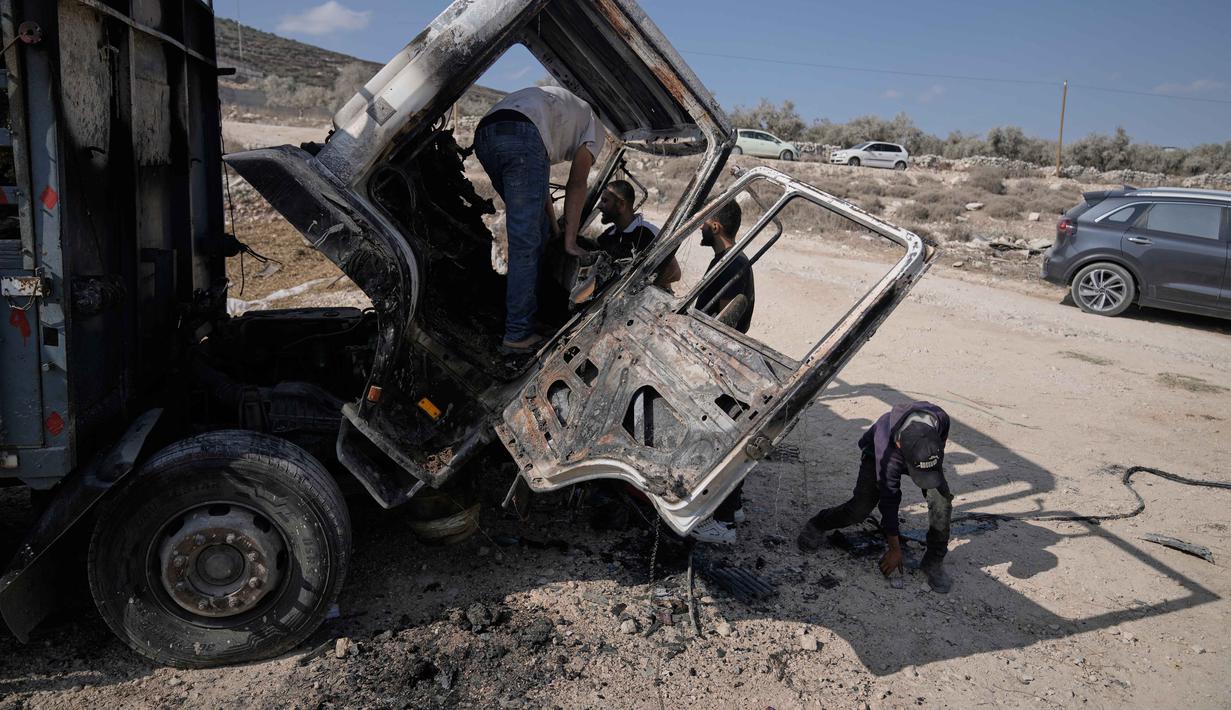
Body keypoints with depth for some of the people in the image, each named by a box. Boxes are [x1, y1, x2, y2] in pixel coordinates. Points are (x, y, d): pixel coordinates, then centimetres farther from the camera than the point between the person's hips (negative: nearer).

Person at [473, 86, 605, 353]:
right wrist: (570, 241, 13)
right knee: (525, 243, -5)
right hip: (521, 136, -7)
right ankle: (518, 335, -4)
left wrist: (554, 228, 38)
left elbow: (537, 183, 38)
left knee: (537, 230, 19)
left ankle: (534, 309, 22)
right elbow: (576, 185, 13)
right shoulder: (595, 127, 25)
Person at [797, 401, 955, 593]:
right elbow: (889, 500, -32)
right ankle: (817, 525, 13)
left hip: (925, 453, 3)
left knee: (941, 500, -19)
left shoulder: (940, 418, -38)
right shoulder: (886, 450, -44)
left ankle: (934, 562, -2)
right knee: (859, 509, -16)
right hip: (876, 455, -3)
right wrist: (895, 549, -24)